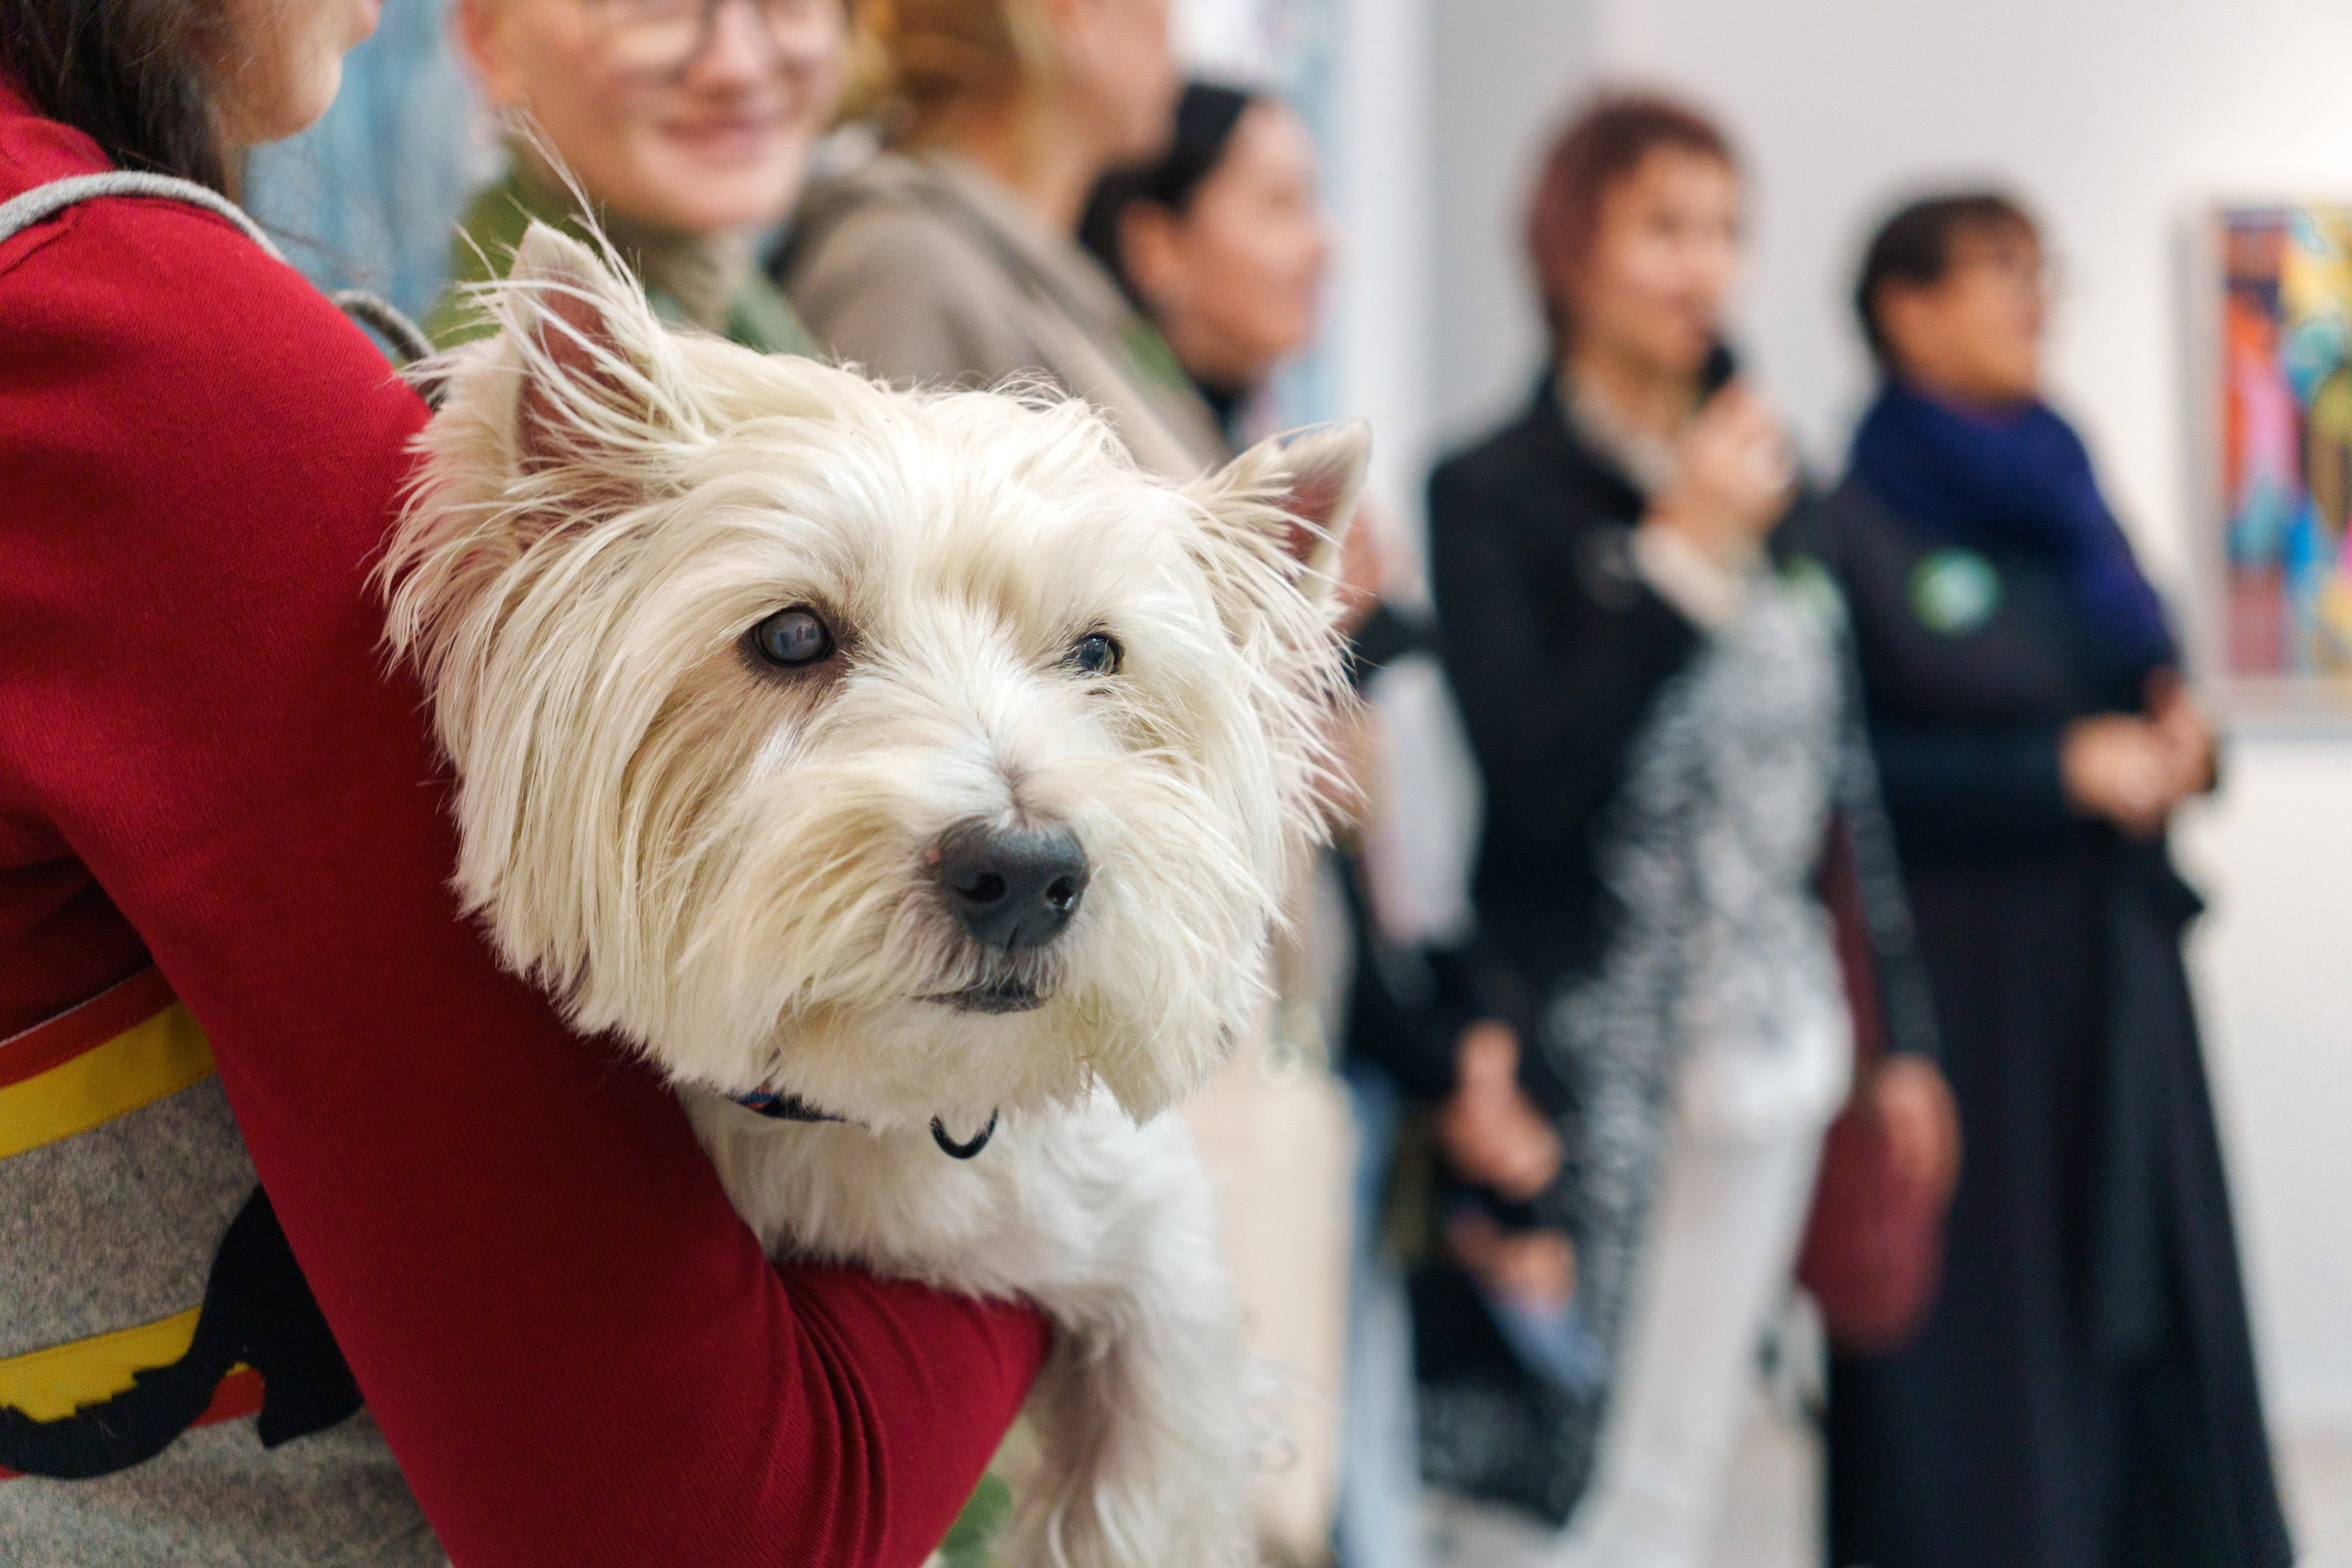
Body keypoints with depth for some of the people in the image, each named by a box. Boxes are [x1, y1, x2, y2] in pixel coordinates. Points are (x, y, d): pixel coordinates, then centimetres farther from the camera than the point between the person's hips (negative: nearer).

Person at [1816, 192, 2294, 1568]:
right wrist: (2060, 772, -16)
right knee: (1984, 1348, -3)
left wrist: (2179, 744, -2)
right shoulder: (1853, 526, -7)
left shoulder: (2064, 493, 14)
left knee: (2157, 1318, 6)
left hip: (2116, 976, 7)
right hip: (1958, 986, -7)